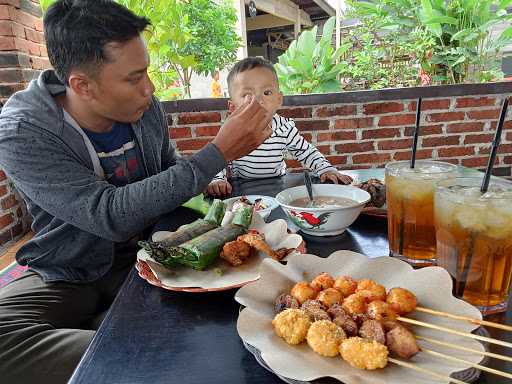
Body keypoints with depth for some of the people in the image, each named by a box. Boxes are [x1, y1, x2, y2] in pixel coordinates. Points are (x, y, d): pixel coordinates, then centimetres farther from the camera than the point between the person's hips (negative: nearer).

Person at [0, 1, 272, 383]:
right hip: (67, 277, -3)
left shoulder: (146, 108, -7)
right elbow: (112, 216, -32)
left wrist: (204, 179, -8)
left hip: (145, 256, 4)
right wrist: (218, 153, -34)